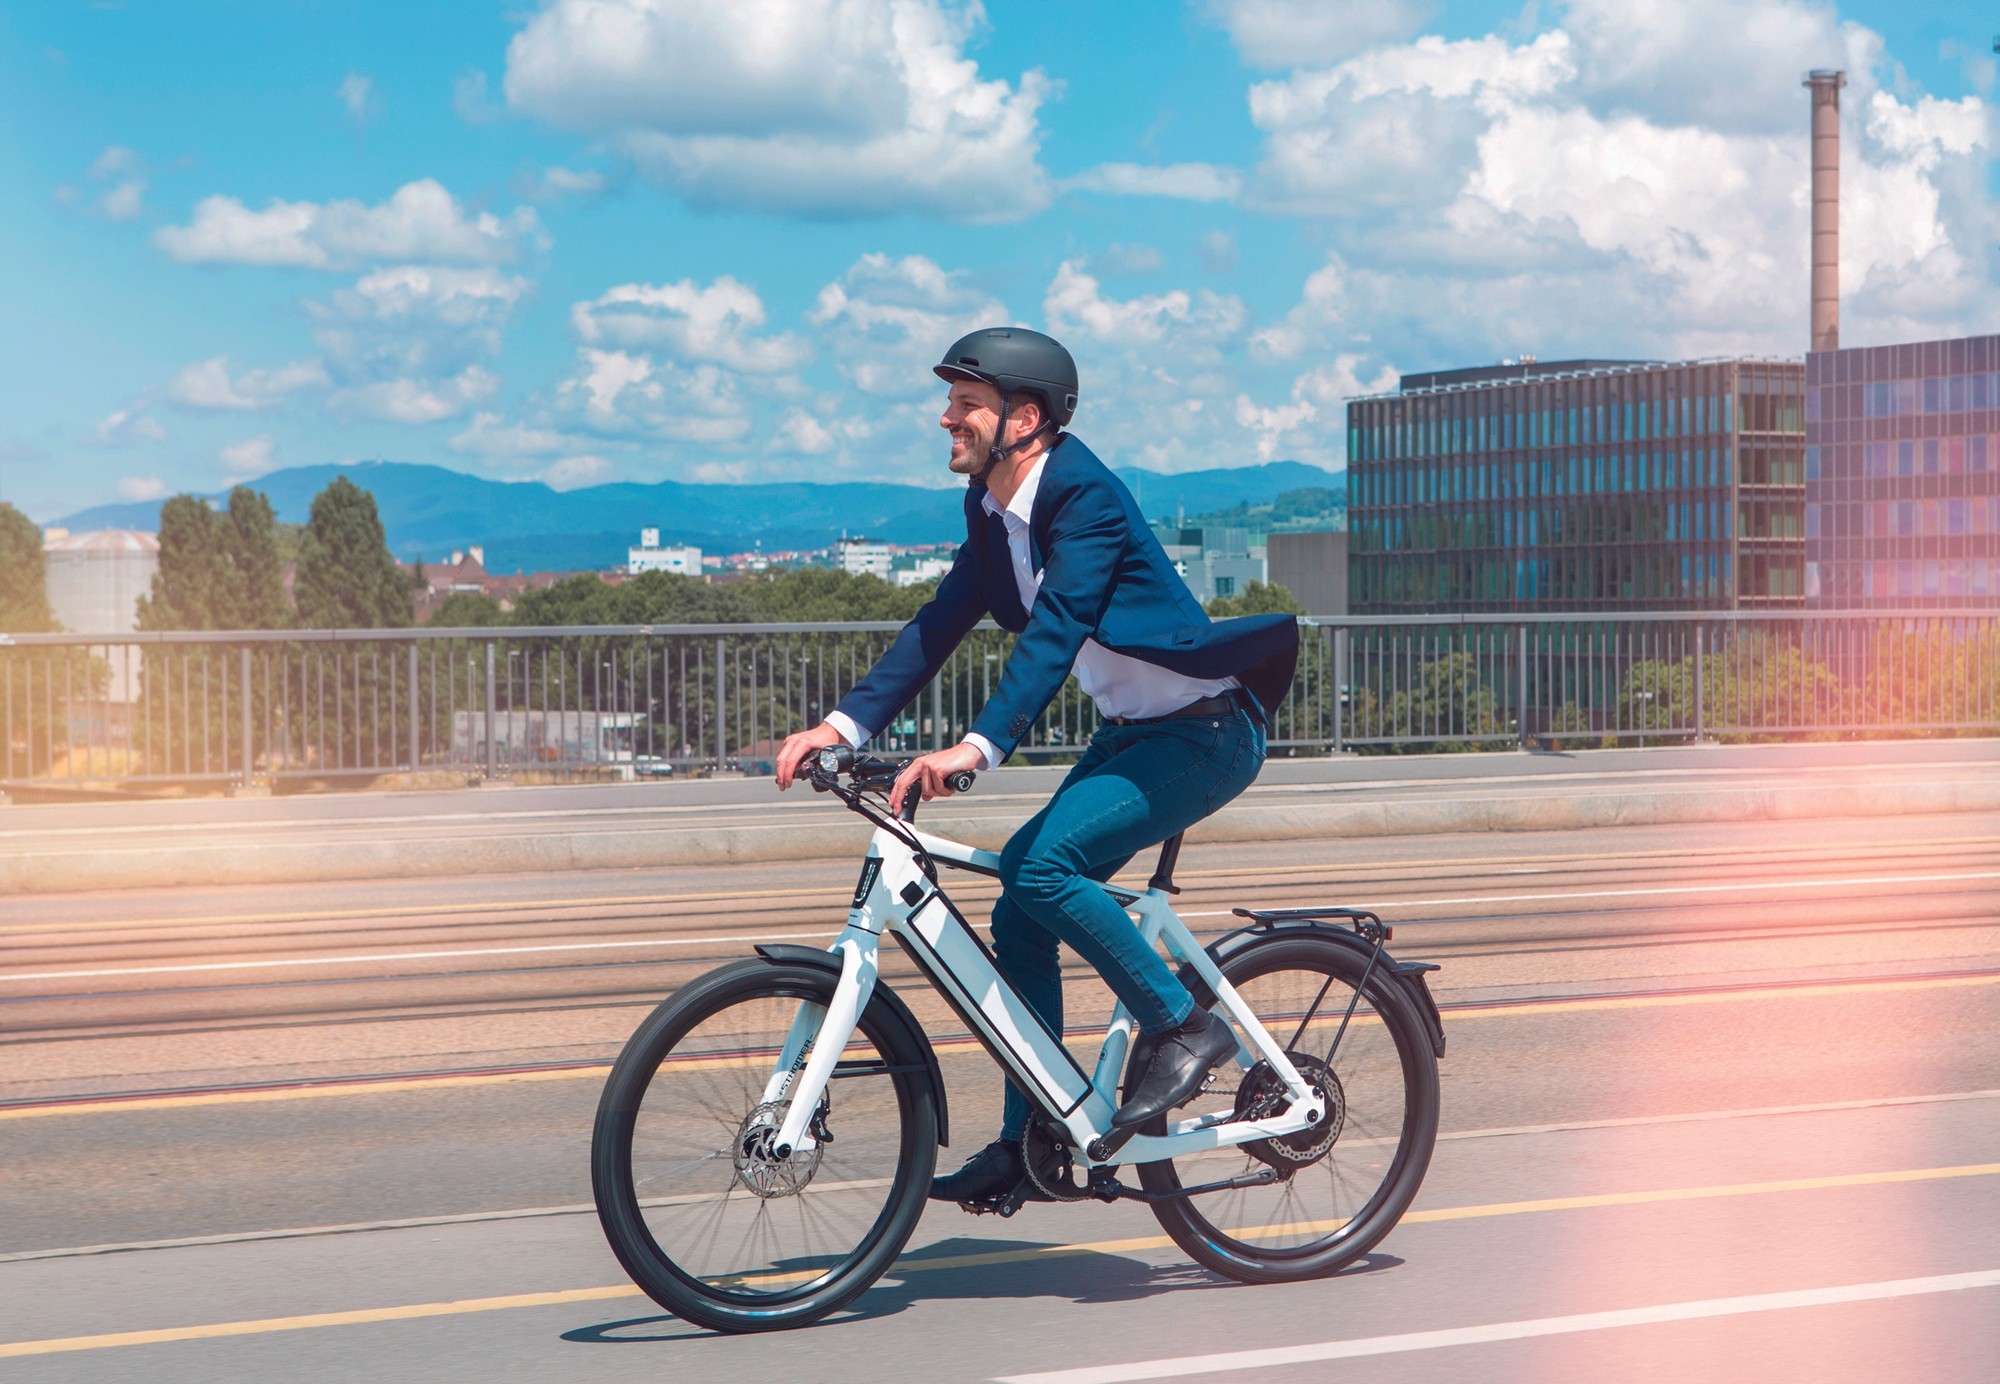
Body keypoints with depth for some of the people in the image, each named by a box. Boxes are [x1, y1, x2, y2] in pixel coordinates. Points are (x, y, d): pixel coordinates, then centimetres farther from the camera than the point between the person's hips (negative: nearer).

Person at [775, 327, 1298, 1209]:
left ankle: (1185, 1026, -9)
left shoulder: (1085, 497, -22)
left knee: (1040, 865, -25)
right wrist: (843, 724, -8)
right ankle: (1025, 1144, 7)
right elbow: (941, 623, 3)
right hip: (1129, 733, 9)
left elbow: (1056, 632, -34)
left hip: (1205, 732, -9)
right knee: (1020, 912, 0)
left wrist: (978, 746, -45)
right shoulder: (991, 506, 4)